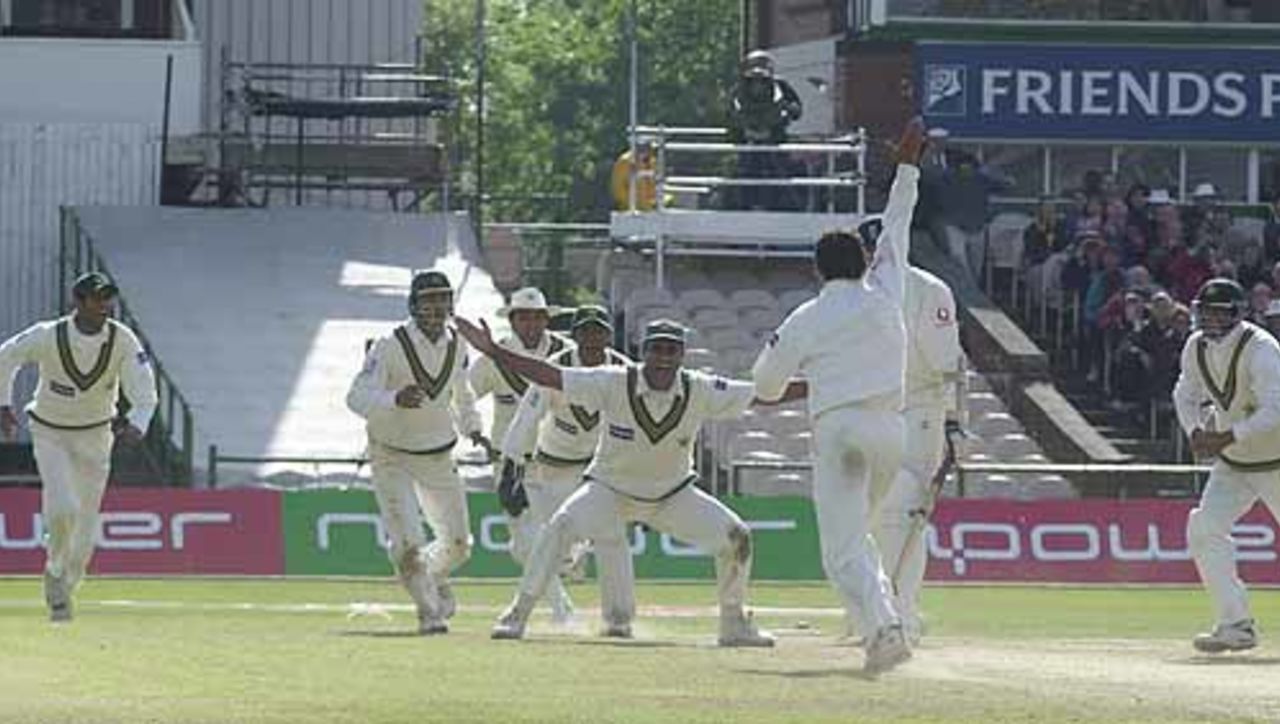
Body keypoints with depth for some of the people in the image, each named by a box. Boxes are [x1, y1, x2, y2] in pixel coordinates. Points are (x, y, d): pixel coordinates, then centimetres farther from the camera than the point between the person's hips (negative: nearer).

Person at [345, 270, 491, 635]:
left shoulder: (457, 345, -2)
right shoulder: (390, 347, -21)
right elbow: (357, 397, -28)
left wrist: (471, 428, 4)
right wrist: (395, 400, -46)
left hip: (438, 456, 5)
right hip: (392, 457, -5)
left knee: (458, 543, 10)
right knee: (408, 543, -14)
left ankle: (431, 575, 43)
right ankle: (428, 611, 6)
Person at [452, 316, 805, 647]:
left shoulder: (701, 392, -16)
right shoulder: (614, 383, -22)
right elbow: (549, 375, -25)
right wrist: (492, 350, -33)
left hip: (673, 493, 2)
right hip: (610, 489, -2)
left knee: (736, 536, -10)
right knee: (562, 526, -28)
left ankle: (735, 625, 11)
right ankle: (518, 614, -16)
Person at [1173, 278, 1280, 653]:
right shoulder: (1197, 347, -3)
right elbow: (1186, 395, 12)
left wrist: (1226, 438, -35)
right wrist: (1196, 432, -7)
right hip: (1231, 466, 6)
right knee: (1205, 529, -12)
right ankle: (1236, 625, -10)